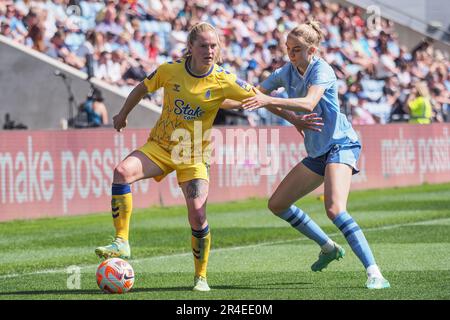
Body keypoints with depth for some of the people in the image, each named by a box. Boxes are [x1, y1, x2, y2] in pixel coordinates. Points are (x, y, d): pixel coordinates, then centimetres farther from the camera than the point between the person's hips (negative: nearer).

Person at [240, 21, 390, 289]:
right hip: (317, 152, 9)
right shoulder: (286, 72, 6)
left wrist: (269, 100, -44)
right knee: (277, 204, 13)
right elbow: (257, 95, 12)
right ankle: (329, 248, 27)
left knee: (335, 208, -30)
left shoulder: (322, 71, -16)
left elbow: (309, 103, -34)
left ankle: (375, 274, -33)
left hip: (341, 145, -9)